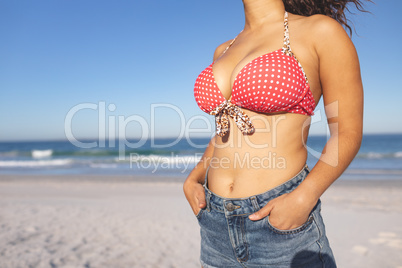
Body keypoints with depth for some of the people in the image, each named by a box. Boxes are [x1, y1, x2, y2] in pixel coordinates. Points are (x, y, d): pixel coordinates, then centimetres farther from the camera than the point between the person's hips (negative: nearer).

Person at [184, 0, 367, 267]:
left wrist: (304, 198, -18)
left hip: (281, 222, -5)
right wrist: (192, 179, 5)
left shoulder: (320, 31, -5)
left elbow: (348, 133, -5)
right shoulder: (223, 50, 12)